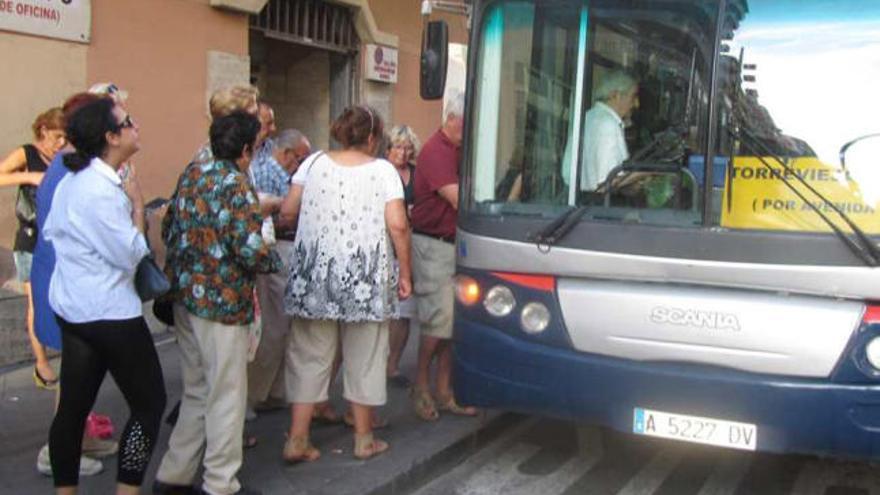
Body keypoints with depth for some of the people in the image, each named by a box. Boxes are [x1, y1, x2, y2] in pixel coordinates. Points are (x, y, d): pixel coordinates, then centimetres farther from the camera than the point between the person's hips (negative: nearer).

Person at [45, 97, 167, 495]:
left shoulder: (72, 181, 9)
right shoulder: (103, 190, -22)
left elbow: (51, 232, 18)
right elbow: (131, 254, -19)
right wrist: (137, 206, -9)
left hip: (72, 308, 10)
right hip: (109, 313, -10)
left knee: (73, 405, 14)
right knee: (150, 403, 2)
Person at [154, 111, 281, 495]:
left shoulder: (190, 175, 7)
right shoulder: (237, 185, -15)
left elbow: (168, 229, 14)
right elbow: (250, 251, -21)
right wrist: (274, 260, -2)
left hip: (185, 296, 8)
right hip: (223, 302, -8)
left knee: (196, 392, 20)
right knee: (227, 398, 5)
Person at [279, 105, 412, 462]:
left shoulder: (314, 163, 6)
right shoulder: (383, 170, -1)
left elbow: (288, 211, 4)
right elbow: (397, 225, -9)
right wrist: (405, 273, -1)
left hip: (314, 274, 2)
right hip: (365, 277, -2)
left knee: (309, 354, 11)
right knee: (363, 356, 10)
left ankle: (297, 440, 12)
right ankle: (364, 438, 21)